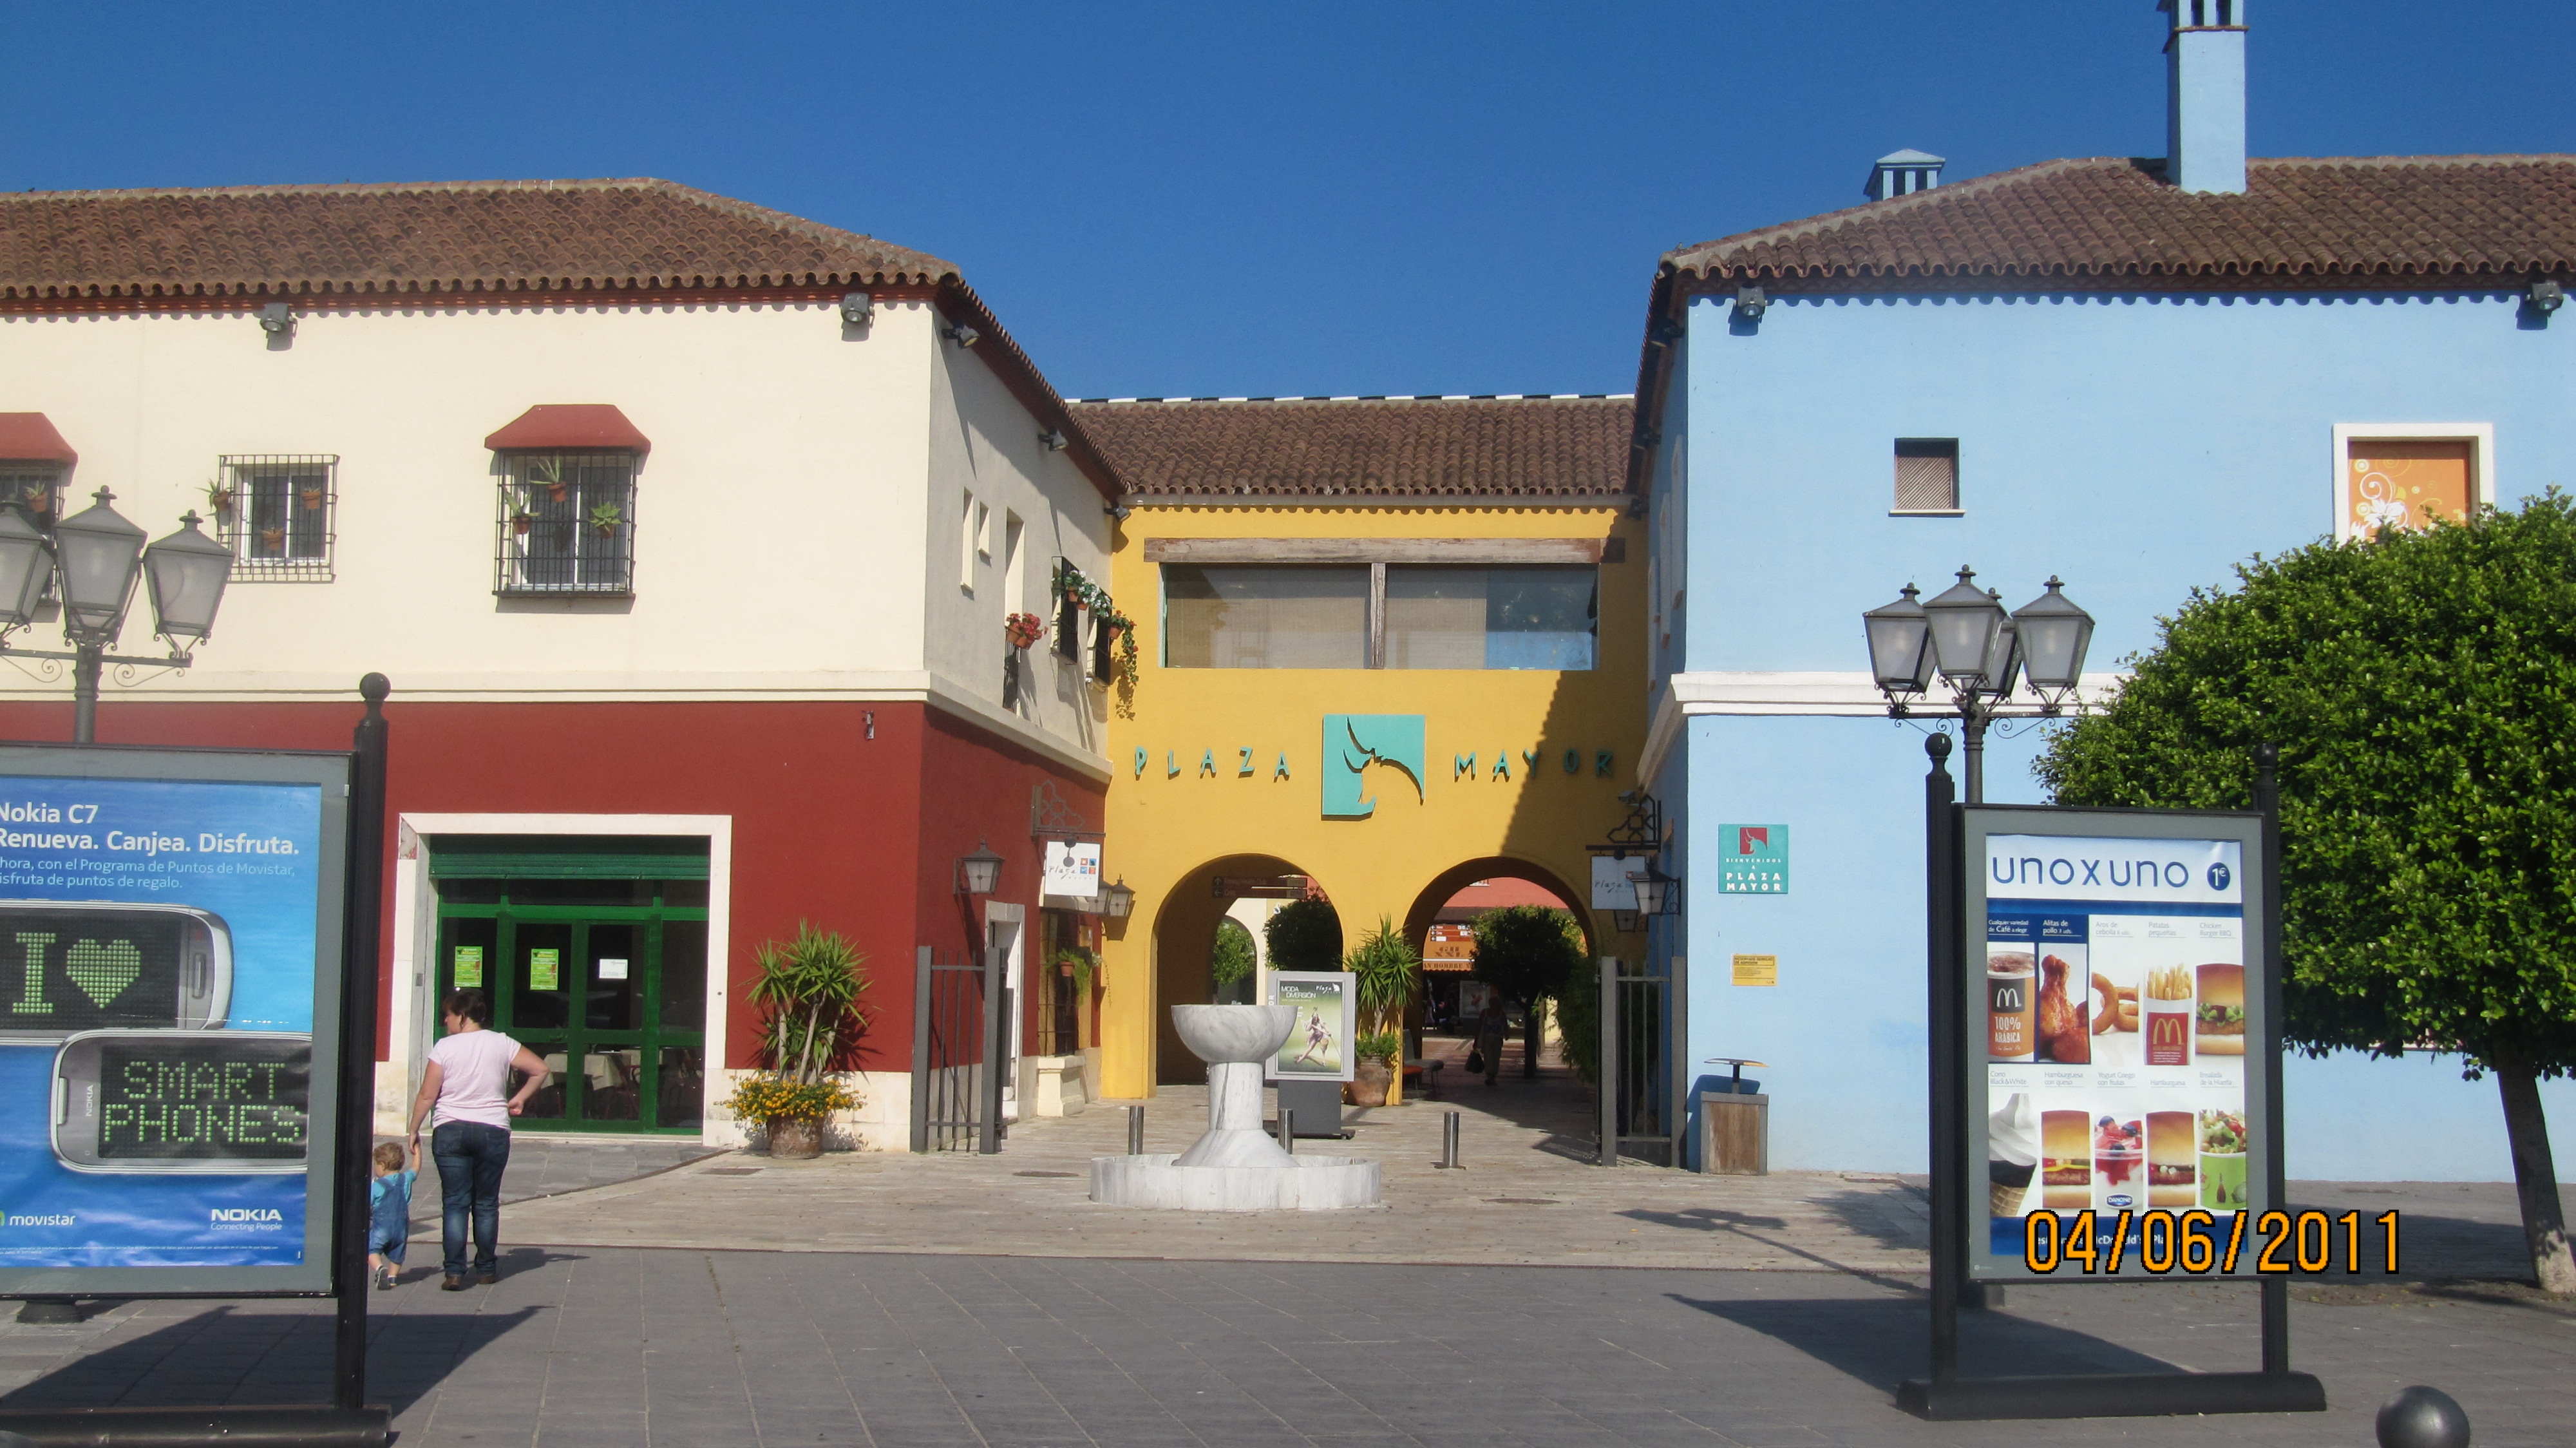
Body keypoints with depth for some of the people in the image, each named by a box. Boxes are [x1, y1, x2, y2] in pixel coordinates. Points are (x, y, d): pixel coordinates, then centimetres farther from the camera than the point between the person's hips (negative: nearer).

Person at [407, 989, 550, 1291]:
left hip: (450, 1132, -2)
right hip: (493, 1131, 2)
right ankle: (486, 1269, 18)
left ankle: (455, 1273, -6)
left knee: (455, 1203, 1)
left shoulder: (445, 1047, -5)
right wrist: (520, 1098, 14)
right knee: (486, 1204, 12)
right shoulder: (502, 1044, 1)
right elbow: (540, 1069, 3)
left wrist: (414, 1131, 8)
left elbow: (427, 1095, -4)